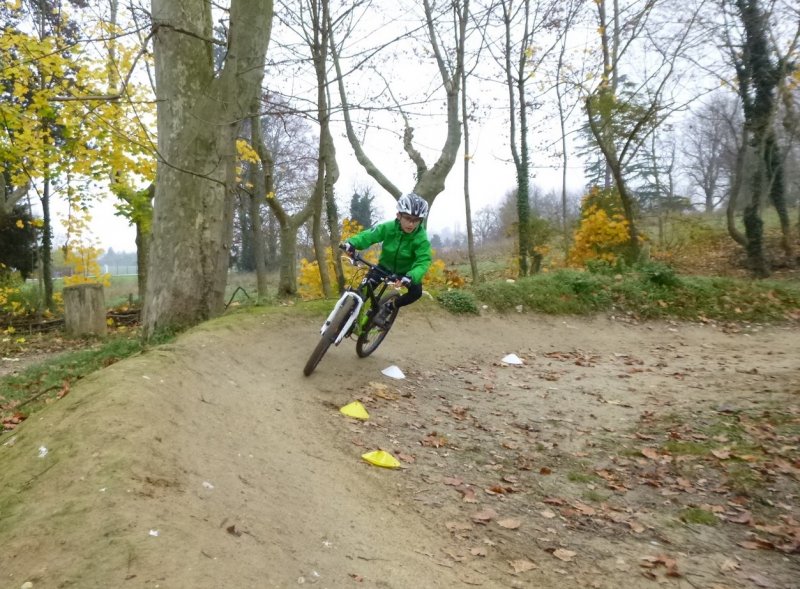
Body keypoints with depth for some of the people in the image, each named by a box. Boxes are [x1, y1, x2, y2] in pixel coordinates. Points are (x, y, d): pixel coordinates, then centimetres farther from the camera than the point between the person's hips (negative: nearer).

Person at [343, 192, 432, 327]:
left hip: (405, 271, -1)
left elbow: (423, 262, -37)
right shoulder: (388, 227, -23)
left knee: (416, 292, -24)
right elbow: (369, 235, -29)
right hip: (385, 266, 1)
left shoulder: (421, 238, -28)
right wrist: (352, 242, -50)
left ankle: (389, 307, -1)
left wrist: (411, 277, -56)